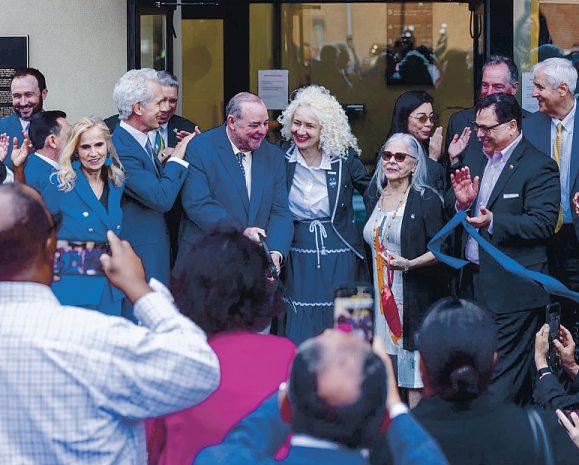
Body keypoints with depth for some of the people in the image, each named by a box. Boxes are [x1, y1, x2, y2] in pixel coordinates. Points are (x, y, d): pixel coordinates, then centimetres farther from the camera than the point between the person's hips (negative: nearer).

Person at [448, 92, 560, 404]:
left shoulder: (539, 167, -11)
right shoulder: (474, 159, 14)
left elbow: (544, 224, -19)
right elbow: (449, 211, 16)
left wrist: (493, 223, -28)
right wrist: (461, 202, -7)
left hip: (512, 289, -8)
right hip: (474, 282, 8)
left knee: (504, 375, -6)